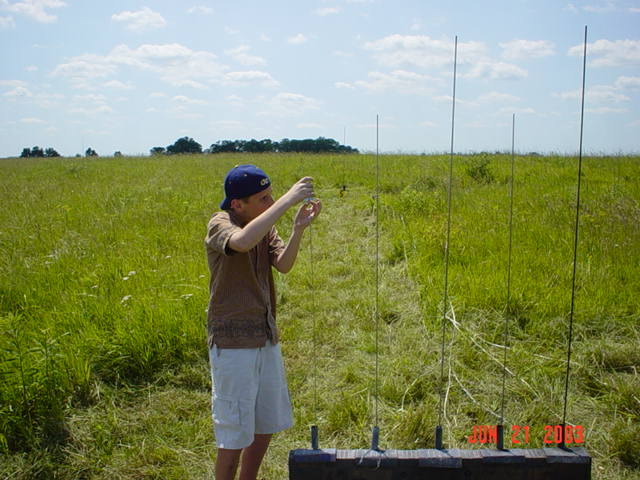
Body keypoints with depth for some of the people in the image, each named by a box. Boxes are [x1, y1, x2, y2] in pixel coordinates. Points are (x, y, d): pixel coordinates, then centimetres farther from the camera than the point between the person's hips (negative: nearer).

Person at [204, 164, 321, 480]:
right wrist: (289, 199, -36)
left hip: (266, 338, 8)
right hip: (232, 343, -8)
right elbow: (243, 241, -40)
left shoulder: (265, 225, 5)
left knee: (266, 425, 19)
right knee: (235, 435, 1)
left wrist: (299, 229, -25)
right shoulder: (220, 225, -16)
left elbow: (283, 265, -9)